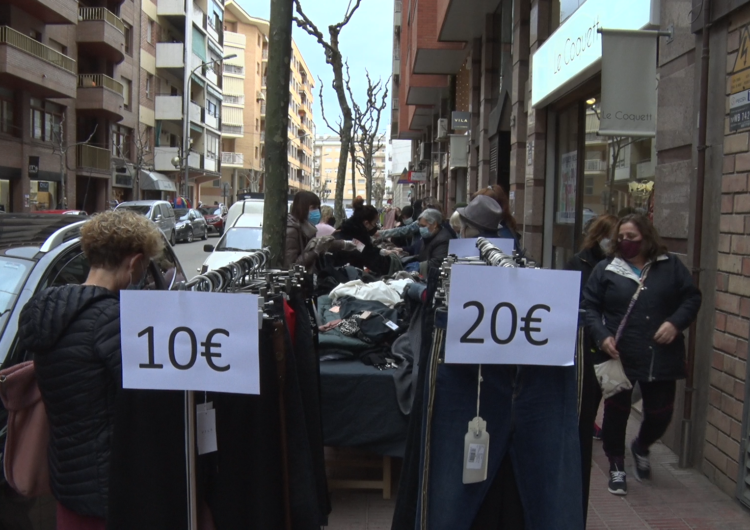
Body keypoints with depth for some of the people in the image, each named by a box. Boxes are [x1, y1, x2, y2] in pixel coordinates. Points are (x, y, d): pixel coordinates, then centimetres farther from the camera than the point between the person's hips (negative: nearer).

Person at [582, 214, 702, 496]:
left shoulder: (671, 266, 4)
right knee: (616, 412, 6)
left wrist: (676, 323, -11)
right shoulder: (606, 269, 1)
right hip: (619, 356, -1)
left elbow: (692, 297, 6)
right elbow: (589, 307, -1)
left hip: (661, 357, 1)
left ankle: (641, 447, 41)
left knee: (660, 414, 8)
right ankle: (617, 468, 25)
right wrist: (602, 335, -15)